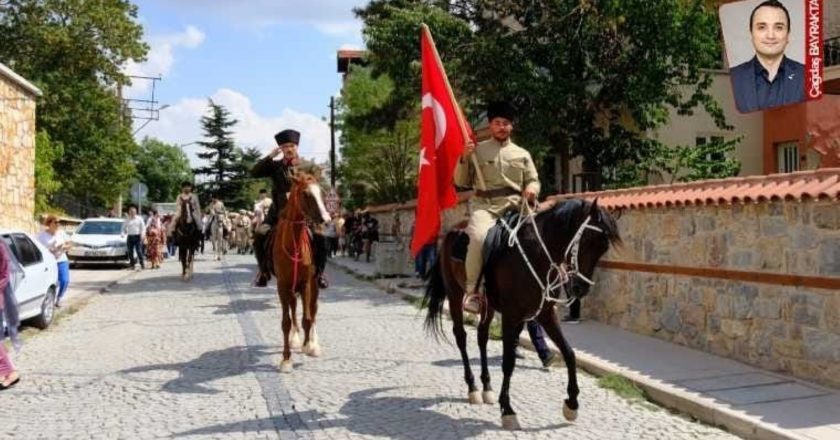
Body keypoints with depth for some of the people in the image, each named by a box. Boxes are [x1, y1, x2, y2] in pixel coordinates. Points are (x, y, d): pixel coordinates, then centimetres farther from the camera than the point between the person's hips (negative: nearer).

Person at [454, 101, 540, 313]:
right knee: (480, 237, -34)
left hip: (514, 206, 3)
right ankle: (472, 291, -19)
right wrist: (464, 159, -6)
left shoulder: (522, 154, 16)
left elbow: (534, 180, 17)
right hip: (485, 206, -3)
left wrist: (532, 189, -7)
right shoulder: (477, 150, 11)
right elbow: (461, 182, 11)